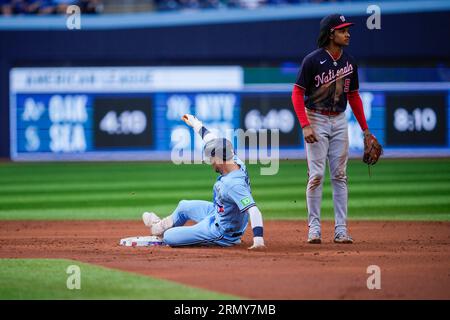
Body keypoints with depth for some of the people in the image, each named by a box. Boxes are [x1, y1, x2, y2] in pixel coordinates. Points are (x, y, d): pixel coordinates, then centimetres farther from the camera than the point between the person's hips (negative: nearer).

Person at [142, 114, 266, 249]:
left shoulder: (234, 184, -37)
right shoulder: (236, 162, -10)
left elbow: (253, 210, -45)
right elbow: (212, 140, 5)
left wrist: (258, 238, -56)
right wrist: (195, 124, 19)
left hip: (222, 232, -9)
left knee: (168, 237, -6)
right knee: (183, 206, 29)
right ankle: (161, 226, 57)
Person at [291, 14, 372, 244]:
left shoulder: (349, 62, 5)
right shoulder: (313, 60, -12)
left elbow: (353, 96, 14)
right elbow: (297, 93, -11)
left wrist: (365, 129, 12)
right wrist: (305, 126, -20)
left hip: (339, 121, 5)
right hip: (316, 119, -5)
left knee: (340, 175, 3)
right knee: (316, 175, -6)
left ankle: (341, 229, 4)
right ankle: (314, 228, 0)